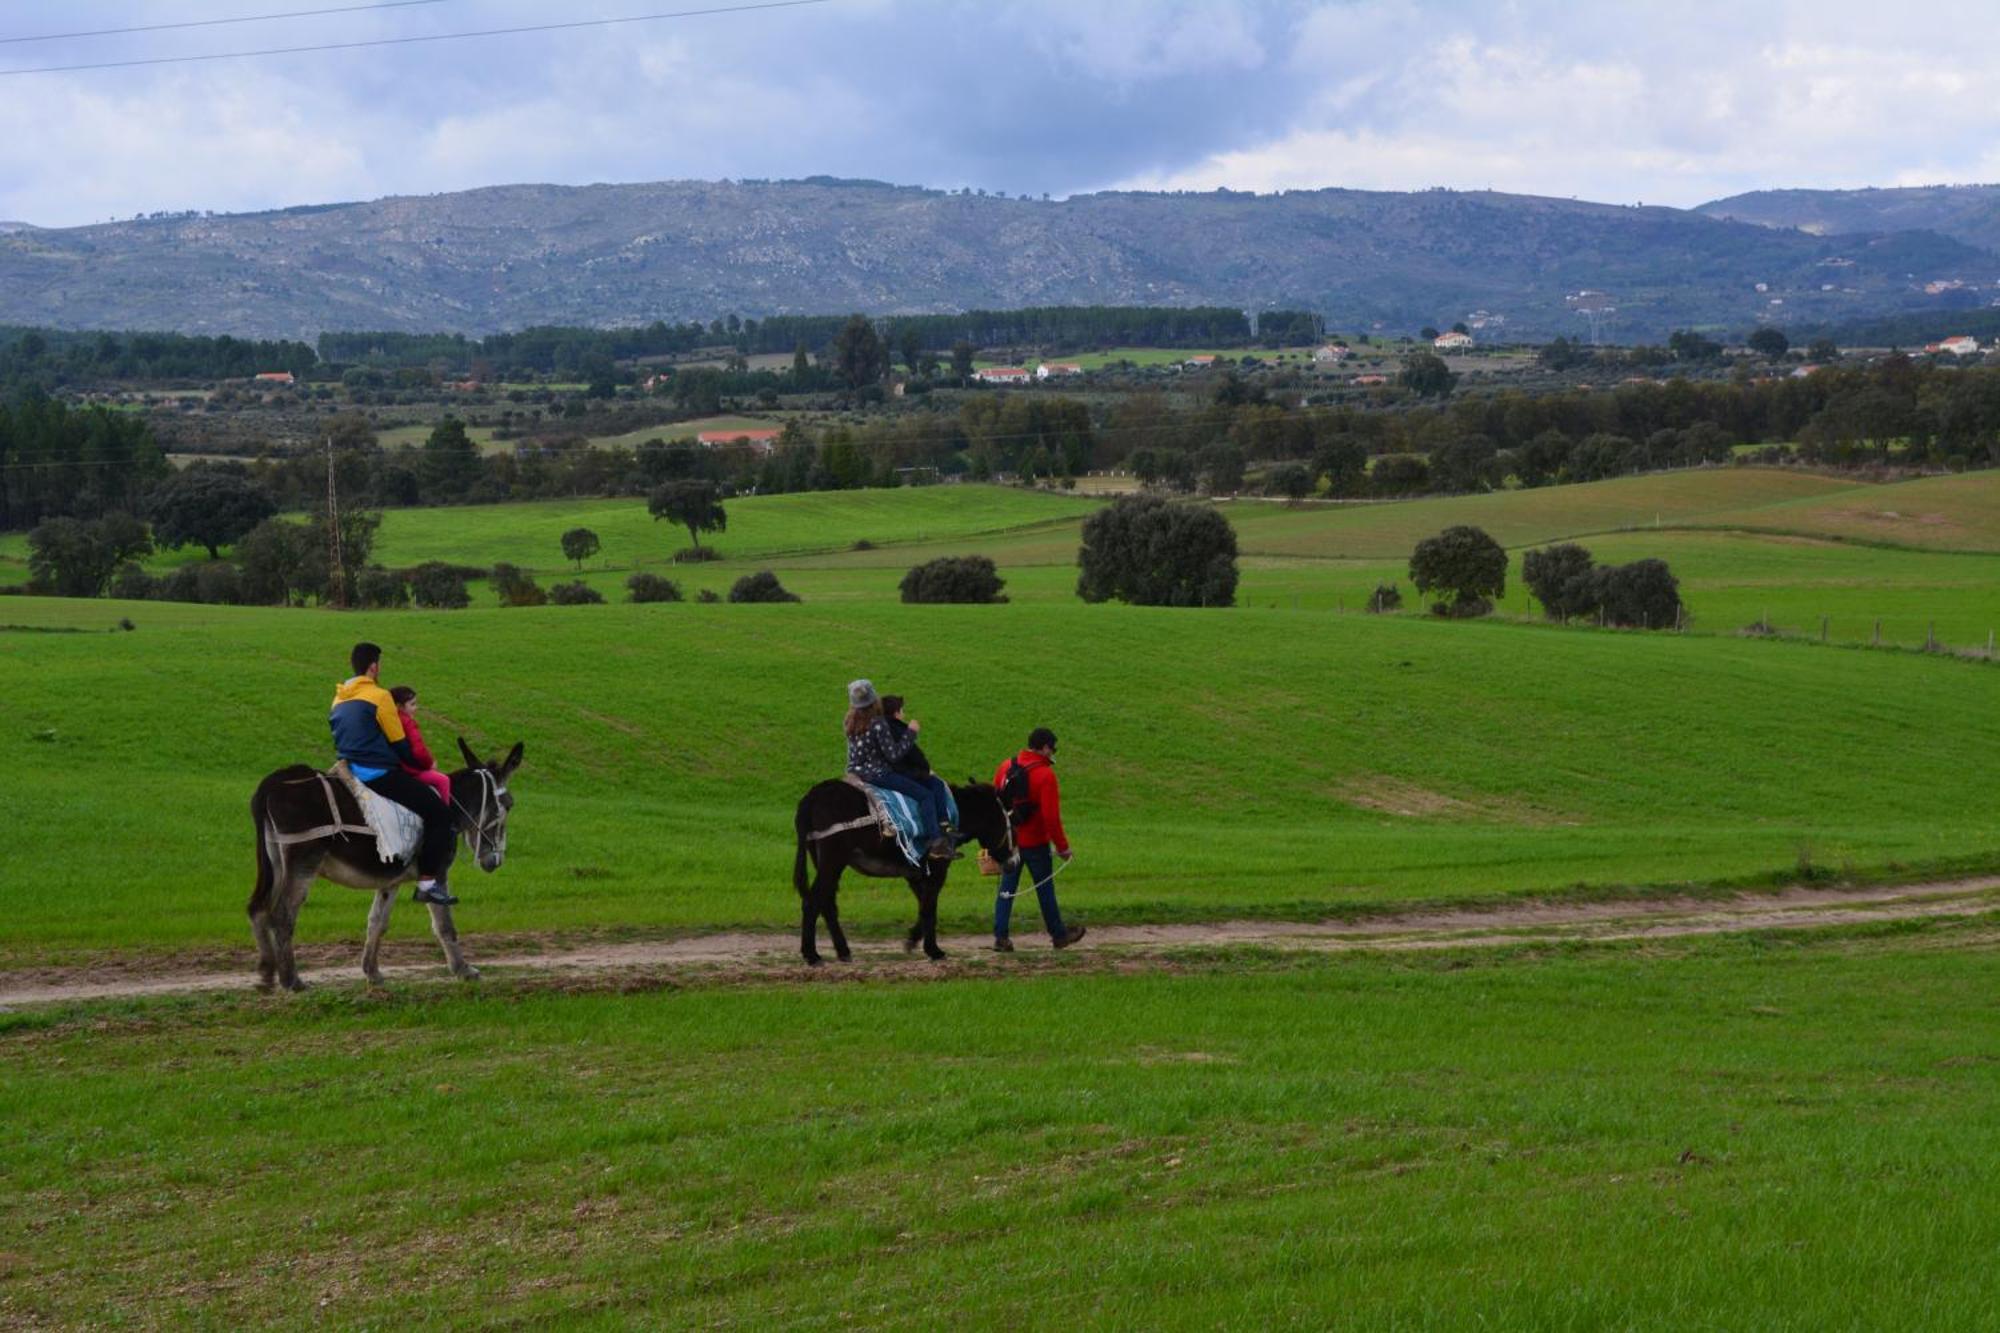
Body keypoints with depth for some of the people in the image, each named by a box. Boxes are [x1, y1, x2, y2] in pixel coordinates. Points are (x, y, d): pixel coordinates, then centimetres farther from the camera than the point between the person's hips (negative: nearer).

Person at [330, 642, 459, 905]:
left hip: (348, 773, 9)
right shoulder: (379, 696, -10)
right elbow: (400, 743, -7)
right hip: (379, 773, -9)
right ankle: (427, 882, -15)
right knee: (440, 814, -7)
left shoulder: (339, 700, 13)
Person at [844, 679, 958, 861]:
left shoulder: (850, 723, 3)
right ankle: (935, 843, -15)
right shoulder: (878, 724, -19)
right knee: (925, 795, -7)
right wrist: (911, 732, -11)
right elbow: (894, 754, -19)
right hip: (877, 775, -9)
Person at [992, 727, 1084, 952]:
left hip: (1008, 840, 5)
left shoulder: (1005, 767, 3)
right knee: (1045, 889, 9)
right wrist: (1062, 846, -10)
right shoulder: (1045, 775, -16)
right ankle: (1059, 935, 22)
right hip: (1035, 841, -5)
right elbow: (1051, 816, -19)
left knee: (1007, 888, 8)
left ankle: (1000, 937, 2)